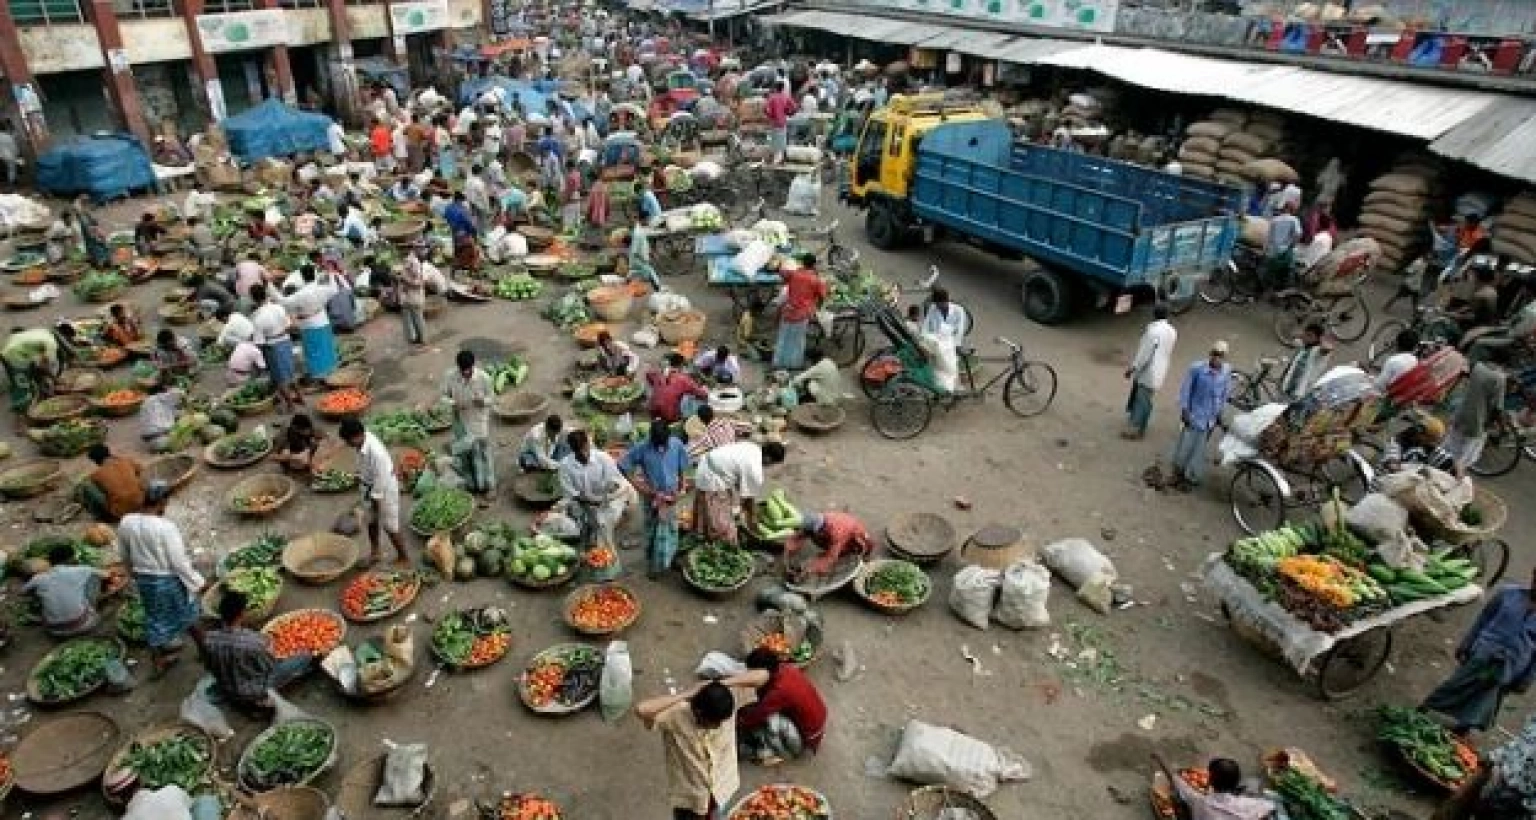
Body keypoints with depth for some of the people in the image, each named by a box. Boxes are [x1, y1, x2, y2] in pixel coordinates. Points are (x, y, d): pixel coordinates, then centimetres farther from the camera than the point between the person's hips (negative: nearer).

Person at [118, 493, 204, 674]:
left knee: (154, 618, 21)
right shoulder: (165, 527, -28)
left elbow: (125, 556, 6)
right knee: (187, 615, 18)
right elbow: (179, 562, -22)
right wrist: (197, 581, -10)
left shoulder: (126, 522, -9)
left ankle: (158, 661, 33)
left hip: (144, 580, 5)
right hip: (169, 580, -5)